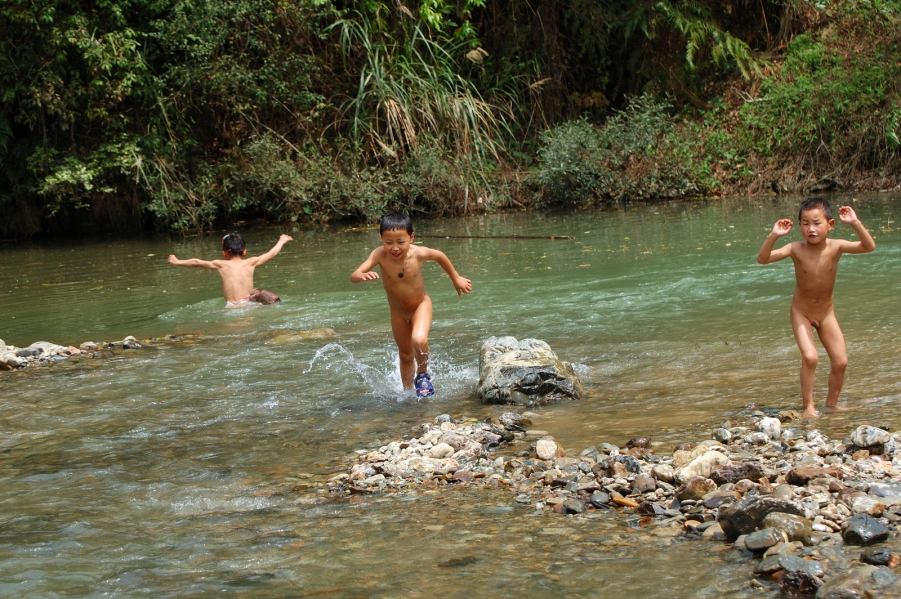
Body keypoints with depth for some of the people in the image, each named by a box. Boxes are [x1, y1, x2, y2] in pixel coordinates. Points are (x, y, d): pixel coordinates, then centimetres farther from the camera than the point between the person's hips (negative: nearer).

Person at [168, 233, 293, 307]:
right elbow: (271, 254, 26)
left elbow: (197, 262, 16)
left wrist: (178, 262, 30)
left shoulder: (222, 265, 8)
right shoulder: (250, 263, 12)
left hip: (232, 307, -3)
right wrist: (281, 242, 44)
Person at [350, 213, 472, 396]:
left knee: (419, 340, -29)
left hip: (421, 305, -2)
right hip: (398, 311, 2)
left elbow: (439, 256, -6)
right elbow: (354, 276, -36)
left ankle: (423, 375, 0)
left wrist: (456, 278, 8)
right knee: (405, 356, 16)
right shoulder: (380, 255, -29)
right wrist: (363, 276, -60)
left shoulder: (418, 253, -28)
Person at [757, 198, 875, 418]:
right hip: (801, 313, -3)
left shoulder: (836, 247, -19)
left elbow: (869, 246, -28)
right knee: (809, 357, -20)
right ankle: (808, 406, -5)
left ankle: (832, 402, 24)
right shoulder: (796, 249, -22)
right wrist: (773, 236, -44)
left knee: (840, 361, 2)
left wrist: (855, 223, -39)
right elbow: (763, 259, -29)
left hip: (826, 313, 3)